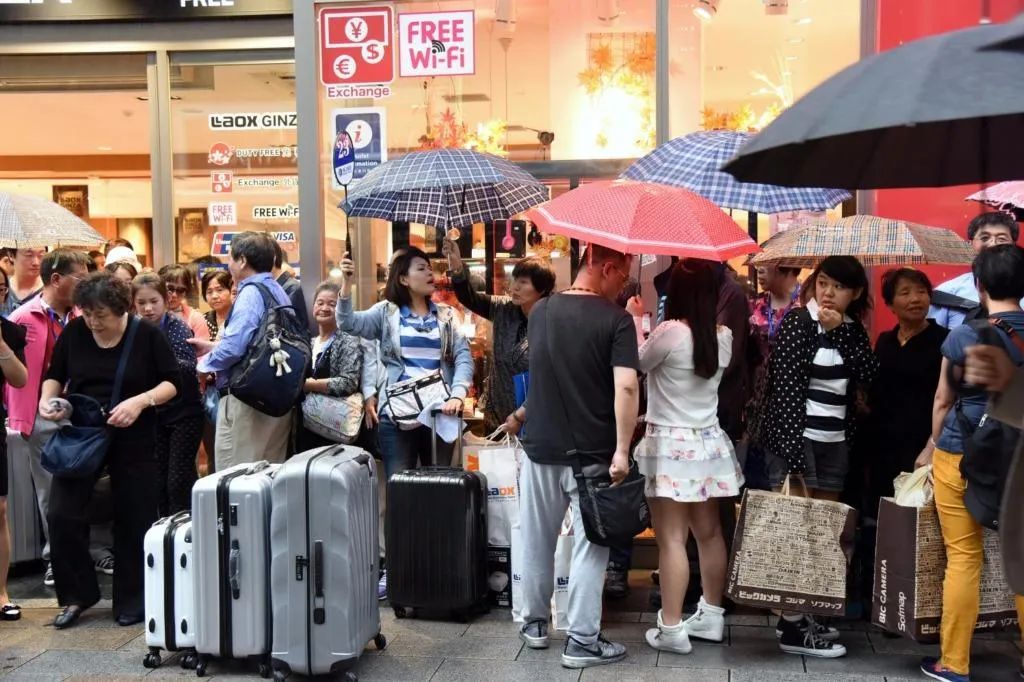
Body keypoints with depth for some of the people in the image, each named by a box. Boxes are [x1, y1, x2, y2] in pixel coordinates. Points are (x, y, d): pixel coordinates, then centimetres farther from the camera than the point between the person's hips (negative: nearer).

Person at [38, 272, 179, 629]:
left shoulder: (147, 335, -10)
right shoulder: (74, 332, -3)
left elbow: (172, 382, -8)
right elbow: (55, 374, 10)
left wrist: (140, 401, -24)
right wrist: (47, 399, -11)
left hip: (132, 440, -2)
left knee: (134, 520, 4)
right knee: (62, 514, -6)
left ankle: (131, 601, 20)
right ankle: (77, 594, 13)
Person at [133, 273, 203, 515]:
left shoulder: (178, 327, -13)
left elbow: (190, 368, -25)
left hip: (184, 413, -5)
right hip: (154, 415, 5)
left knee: (178, 480, -6)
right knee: (159, 481, 9)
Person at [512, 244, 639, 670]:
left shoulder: (540, 311, 5)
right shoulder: (616, 319, -11)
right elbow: (626, 387, -21)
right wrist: (622, 450, -18)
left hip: (541, 446, 5)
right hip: (592, 452, -4)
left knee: (537, 540, 16)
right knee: (589, 545, 4)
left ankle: (535, 623, 28)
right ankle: (582, 641, 7)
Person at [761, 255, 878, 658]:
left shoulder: (851, 329, 11)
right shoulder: (797, 322, -8)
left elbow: (869, 375, -4)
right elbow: (785, 391, -15)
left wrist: (840, 331, -12)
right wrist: (793, 456, -21)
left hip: (834, 442, 7)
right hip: (798, 439, -7)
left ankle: (802, 615, 19)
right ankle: (792, 629, -1)